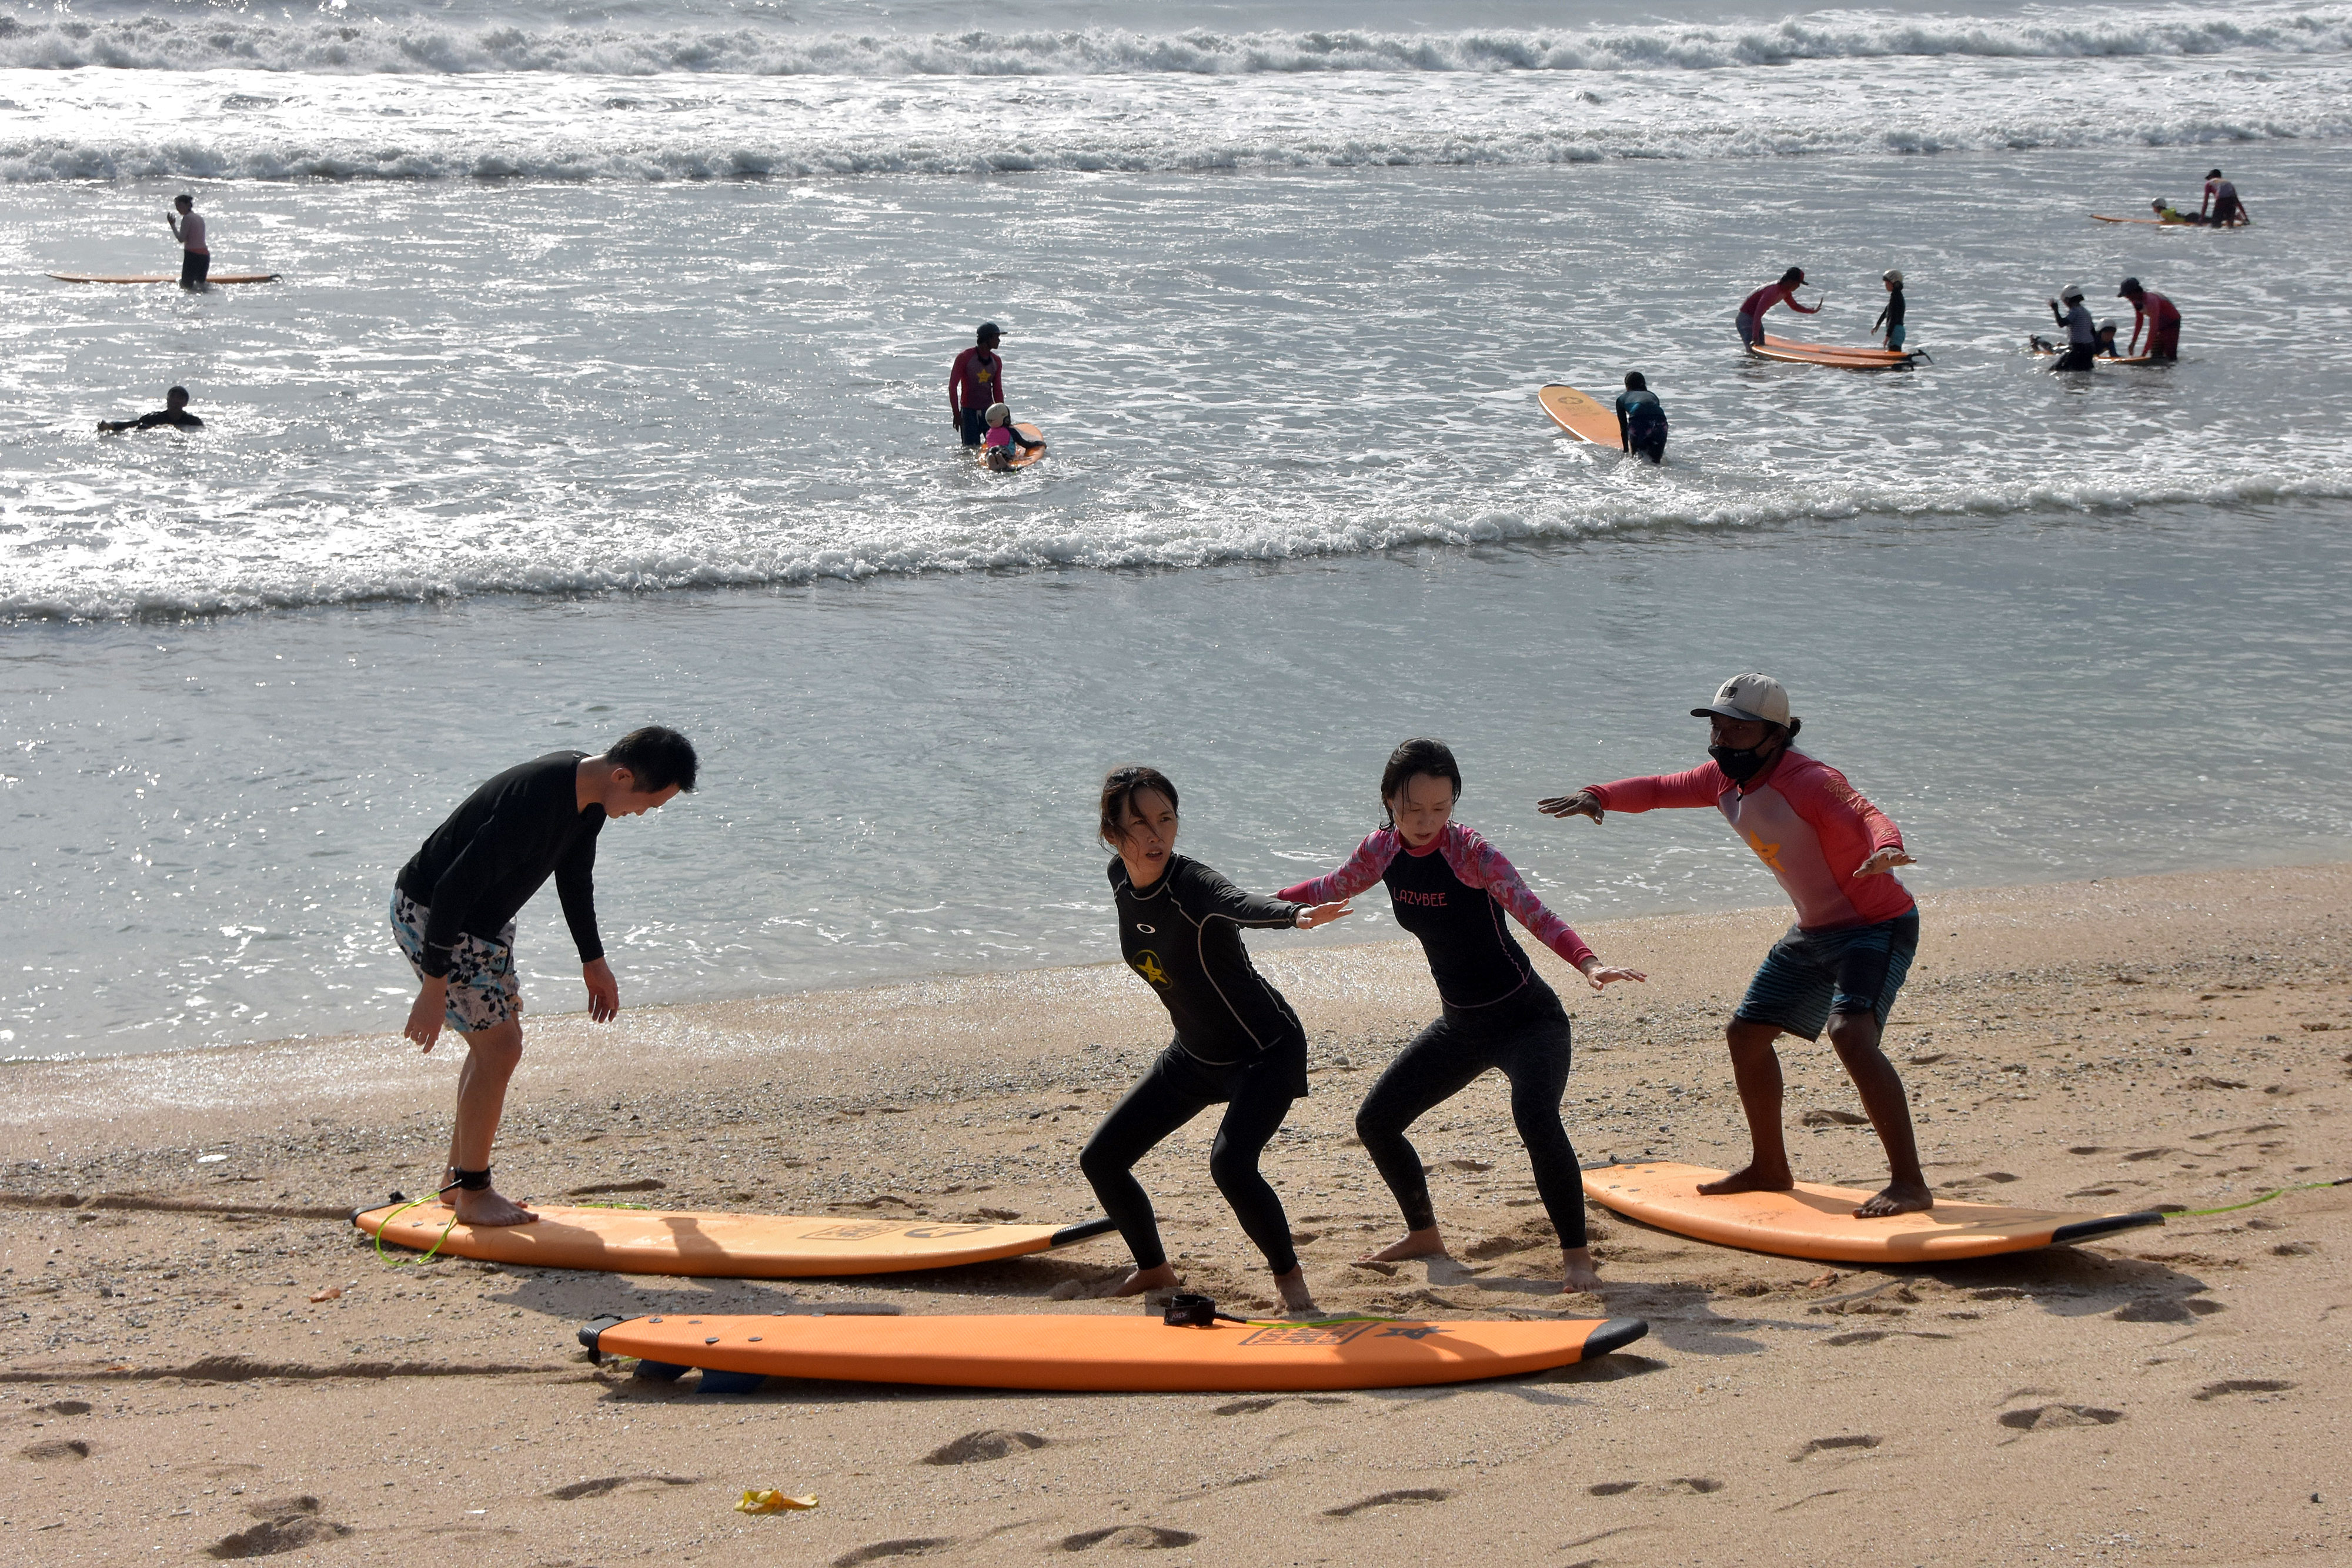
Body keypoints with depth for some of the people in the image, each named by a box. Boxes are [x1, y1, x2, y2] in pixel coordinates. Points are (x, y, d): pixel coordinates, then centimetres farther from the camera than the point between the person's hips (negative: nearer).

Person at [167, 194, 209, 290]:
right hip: (205, 254, 8)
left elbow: (181, 239, -11)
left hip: (192, 254, -8)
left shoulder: (187, 218, -7)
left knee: (186, 285, -6)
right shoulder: (200, 219, 17)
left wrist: (173, 225, -3)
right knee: (201, 284, 15)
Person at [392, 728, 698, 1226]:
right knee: (499, 1046, -10)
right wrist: (434, 989, -27)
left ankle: (457, 1178, 25)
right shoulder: (534, 804, -34)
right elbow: (453, 890, -31)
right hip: (430, 914, -10)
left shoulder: (588, 793, -4)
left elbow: (574, 875, 15)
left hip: (484, 918, 10)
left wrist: (593, 961, 23)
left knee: (494, 1044, 14)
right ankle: (472, 1193, 2)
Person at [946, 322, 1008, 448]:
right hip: (969, 412, -4)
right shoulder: (965, 358, -7)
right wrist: (956, 414, -10)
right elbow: (953, 386, -6)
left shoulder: (996, 362, 8)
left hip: (989, 411, 4)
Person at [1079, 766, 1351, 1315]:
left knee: (1230, 1161, -29)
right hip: (1193, 1055, 8)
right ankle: (1154, 1268, 30)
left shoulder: (1192, 884, -30)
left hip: (1267, 1049, -8)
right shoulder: (1121, 879, -8)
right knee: (1101, 1159, 6)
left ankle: (1288, 1271, -4)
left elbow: (1240, 904, -52)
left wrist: (1296, 914, -73)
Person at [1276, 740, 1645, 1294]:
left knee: (1535, 1116, -32)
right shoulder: (1383, 850, -4)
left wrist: (1588, 962, -48)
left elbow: (1533, 913, -33)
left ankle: (1576, 1253, -17)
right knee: (1375, 1123, 6)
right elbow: (1331, 890, 16)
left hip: (1527, 1019, -7)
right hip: (1460, 1027, 7)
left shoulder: (1471, 852, -21)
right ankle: (1425, 1235, 28)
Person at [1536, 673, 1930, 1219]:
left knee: (1851, 1034, -30)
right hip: (1814, 932, 10)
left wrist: (1886, 848, -66)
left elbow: (1865, 814, -42)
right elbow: (1659, 790, 13)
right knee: (1746, 1033, 14)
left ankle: (1910, 1184, -27)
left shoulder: (1808, 781, -26)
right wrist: (1595, 796, -7)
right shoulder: (1723, 779, 0)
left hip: (1879, 925, -10)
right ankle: (1770, 1170, 32)